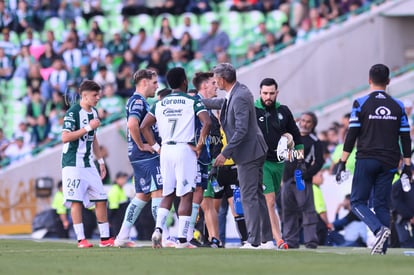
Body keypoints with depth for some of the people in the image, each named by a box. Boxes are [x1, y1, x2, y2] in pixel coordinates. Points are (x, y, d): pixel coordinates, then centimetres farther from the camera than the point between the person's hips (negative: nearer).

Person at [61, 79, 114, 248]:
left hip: (88, 163, 8)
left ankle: (105, 238, 10)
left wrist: (100, 160, 22)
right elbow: (65, 137, -22)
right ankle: (81, 239, -6)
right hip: (73, 163, -8)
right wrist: (88, 128, -21)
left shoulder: (93, 113, 13)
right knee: (76, 200, -9)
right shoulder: (73, 112, -13)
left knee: (101, 199, 4)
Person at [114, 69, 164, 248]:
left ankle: (122, 236, 13)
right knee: (158, 192, -10)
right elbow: (132, 124, -29)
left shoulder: (138, 101, 19)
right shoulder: (138, 101, -13)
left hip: (140, 158, 10)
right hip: (146, 157, -10)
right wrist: (142, 145, -20)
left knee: (143, 195, 13)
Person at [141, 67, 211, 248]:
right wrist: (199, 145, -7)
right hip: (185, 150, -4)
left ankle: (158, 228, -4)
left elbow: (144, 126, 8)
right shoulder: (192, 102, -3)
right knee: (186, 196, 0)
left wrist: (156, 147, 12)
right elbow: (206, 122, -16)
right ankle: (182, 239, -4)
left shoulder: (160, 104, 10)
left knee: (168, 195, 16)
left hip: (166, 151, 4)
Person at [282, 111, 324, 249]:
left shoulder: (314, 142, 1)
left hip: (303, 181, -6)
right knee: (288, 211, 8)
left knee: (307, 210, -11)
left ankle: (311, 240, -11)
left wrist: (305, 174, -15)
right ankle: (291, 240, 13)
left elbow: (319, 162, -6)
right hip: (288, 179, 6)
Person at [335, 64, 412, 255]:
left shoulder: (361, 103, -3)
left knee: (358, 202, 4)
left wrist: (342, 162, -3)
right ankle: (381, 249, -1)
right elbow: (405, 138, 6)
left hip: (366, 160, -3)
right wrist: (407, 165, 11)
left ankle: (379, 229, -22)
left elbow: (351, 135, -6)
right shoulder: (397, 106, 7)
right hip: (389, 163, 3)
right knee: (382, 205, 7)